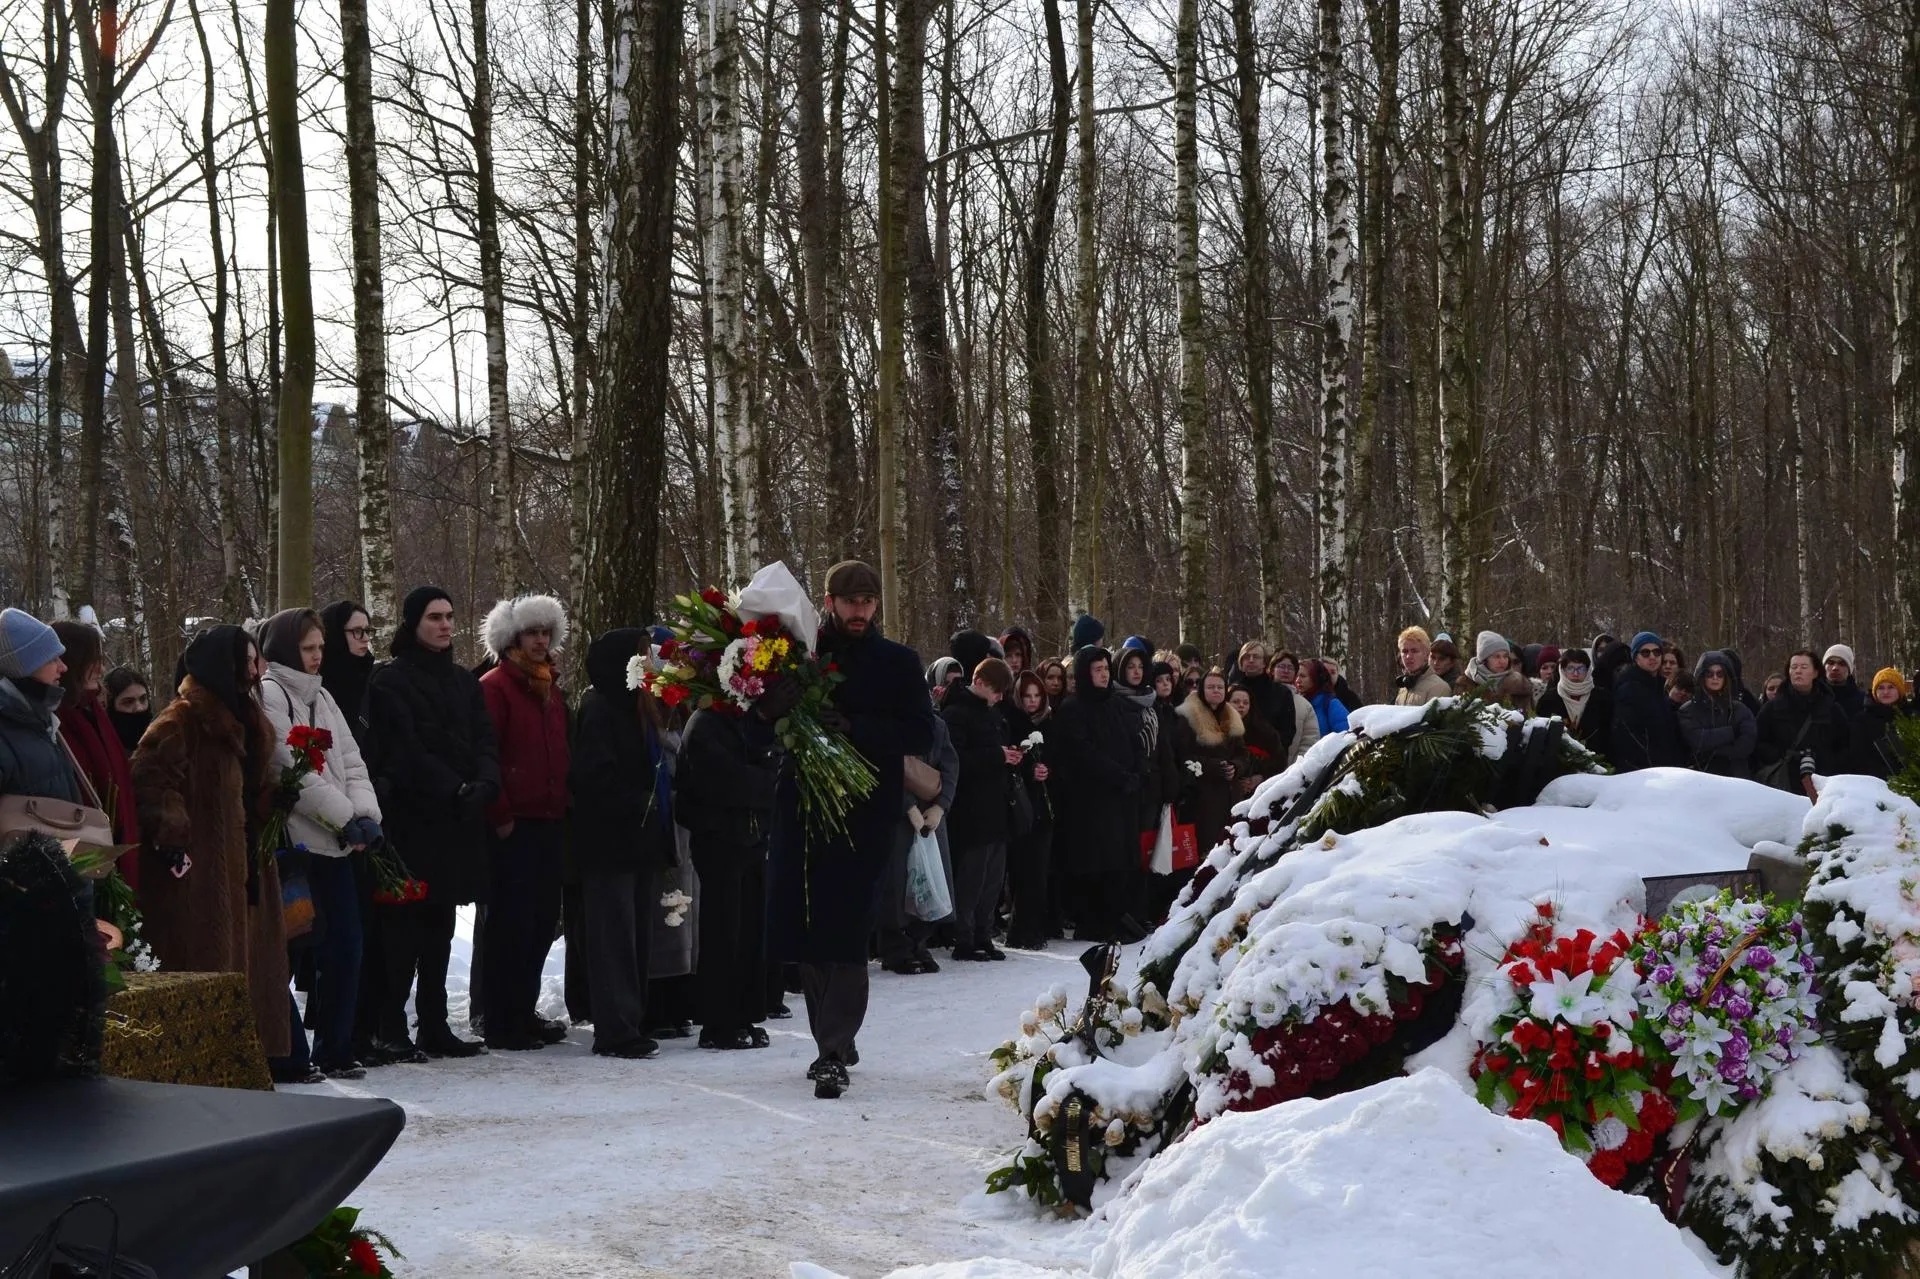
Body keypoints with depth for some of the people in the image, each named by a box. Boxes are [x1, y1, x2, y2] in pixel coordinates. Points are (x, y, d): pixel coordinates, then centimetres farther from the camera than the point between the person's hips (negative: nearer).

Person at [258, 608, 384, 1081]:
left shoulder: (321, 696, 19)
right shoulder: (269, 696, -8)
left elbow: (351, 761, 12)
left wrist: (366, 813, -5)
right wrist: (346, 817, -14)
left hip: (336, 843, 8)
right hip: (294, 844, -8)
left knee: (344, 945, 8)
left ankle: (336, 1051, 17)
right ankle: (290, 1054, 3)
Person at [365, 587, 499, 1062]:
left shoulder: (464, 681, 17)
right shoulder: (390, 681, -4)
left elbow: (485, 739, 9)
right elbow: (405, 751, -12)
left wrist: (485, 783, -11)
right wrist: (457, 789, -19)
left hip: (457, 821, 6)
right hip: (411, 820, -6)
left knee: (439, 927, 10)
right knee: (403, 926, -6)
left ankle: (435, 1026, 14)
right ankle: (390, 1030, -3)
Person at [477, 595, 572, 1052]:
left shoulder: (551, 689, 18)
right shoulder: (494, 687, -7)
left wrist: (564, 806, 14)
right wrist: (500, 814, -15)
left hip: (550, 820, 8)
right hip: (513, 824, -8)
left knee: (543, 918, 11)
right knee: (512, 922, -5)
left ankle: (524, 1011, 22)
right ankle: (503, 1024, 2)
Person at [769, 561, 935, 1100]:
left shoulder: (896, 662, 5)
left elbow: (920, 733, -3)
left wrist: (854, 727, -16)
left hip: (864, 813, -3)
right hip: (802, 809, 3)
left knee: (844, 935, -10)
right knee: (806, 937, 5)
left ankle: (833, 1053, -9)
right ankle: (835, 1042, 21)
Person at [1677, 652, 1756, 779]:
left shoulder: (1739, 709, 10)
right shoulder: (1688, 711, 5)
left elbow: (1746, 744, -4)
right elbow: (1697, 740, -12)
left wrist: (1712, 751, -10)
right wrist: (1733, 731, -6)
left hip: (1736, 778, 2)